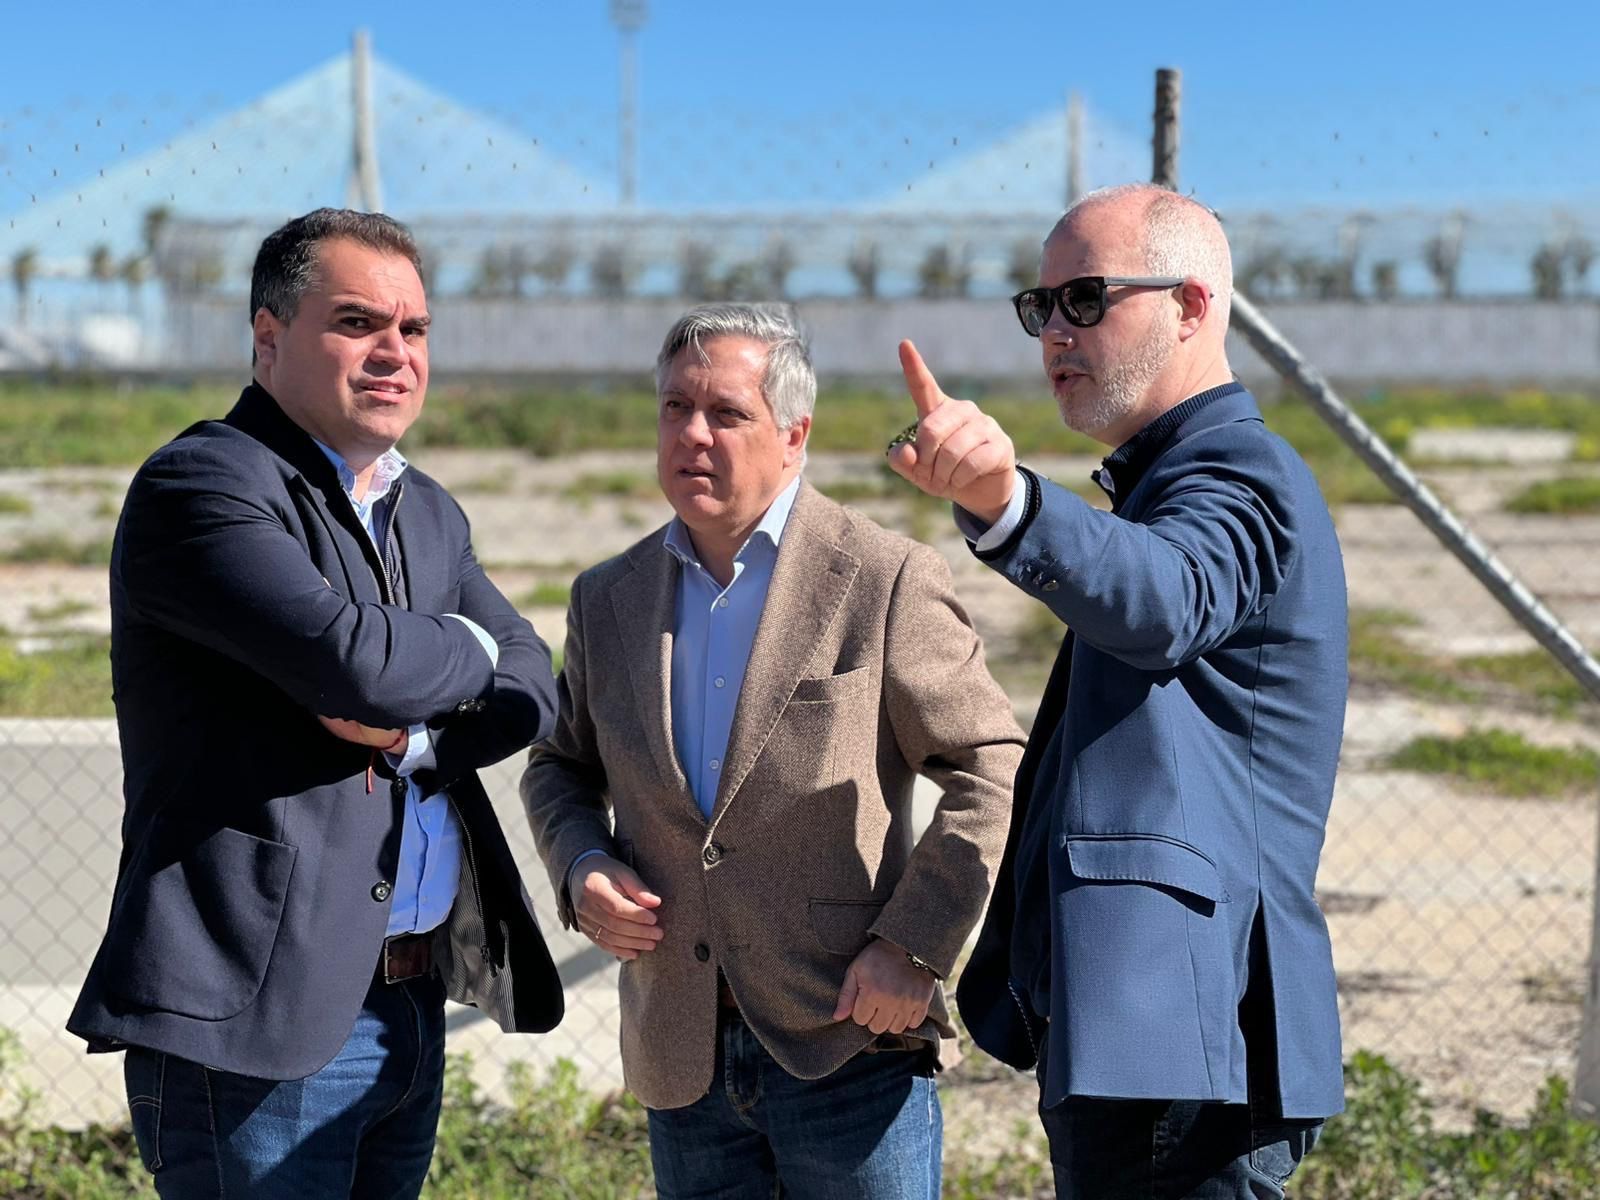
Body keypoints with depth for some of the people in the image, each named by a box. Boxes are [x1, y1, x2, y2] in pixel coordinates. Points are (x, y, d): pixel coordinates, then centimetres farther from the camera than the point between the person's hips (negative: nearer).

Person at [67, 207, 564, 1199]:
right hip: (258, 1014, -8)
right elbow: (355, 660, -24)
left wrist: (413, 733, -13)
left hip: (415, 1005, 8)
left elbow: (532, 686, 7)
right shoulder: (200, 484, -11)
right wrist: (465, 650, -3)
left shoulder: (429, 514, 17)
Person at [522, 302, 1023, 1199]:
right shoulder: (608, 598, 8)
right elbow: (563, 767, 20)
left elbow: (993, 770, -6)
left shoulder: (887, 580, -7)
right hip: (683, 1061, 5)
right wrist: (582, 869, 0)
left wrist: (915, 949, -12)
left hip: (851, 1046, -4)